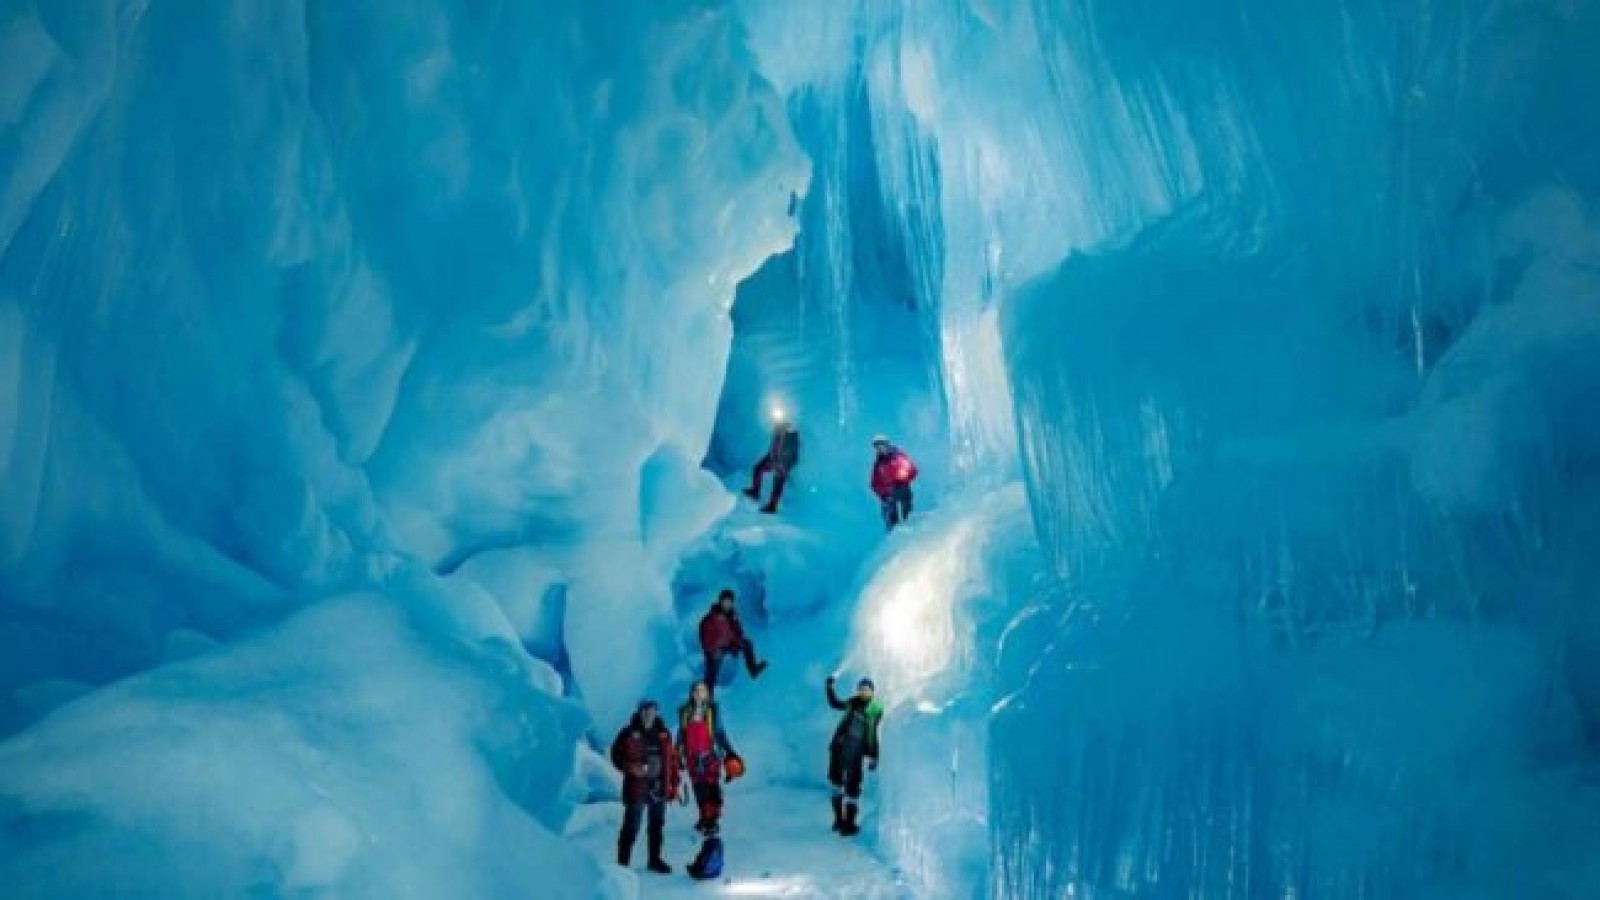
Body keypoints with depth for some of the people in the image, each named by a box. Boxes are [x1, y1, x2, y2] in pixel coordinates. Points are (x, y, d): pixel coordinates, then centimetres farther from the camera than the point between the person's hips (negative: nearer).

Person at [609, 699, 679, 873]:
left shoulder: (663, 734, 7)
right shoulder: (629, 734, -7)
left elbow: (671, 759, 11)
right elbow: (616, 755, -4)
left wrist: (674, 785, 8)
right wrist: (630, 768, -20)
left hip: (659, 787, 5)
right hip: (637, 787, -5)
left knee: (657, 825, 14)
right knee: (631, 826, -3)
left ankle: (655, 859, 28)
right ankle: (622, 862, 7)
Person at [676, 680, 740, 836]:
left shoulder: (712, 710, 0)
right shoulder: (685, 712, 5)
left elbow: (720, 732, 4)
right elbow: (681, 734, 14)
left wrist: (729, 753, 1)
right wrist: (678, 756, 15)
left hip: (710, 754, -2)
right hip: (692, 756, 2)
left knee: (712, 787, -9)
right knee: (699, 788, 5)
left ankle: (713, 820, -3)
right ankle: (705, 818, 16)